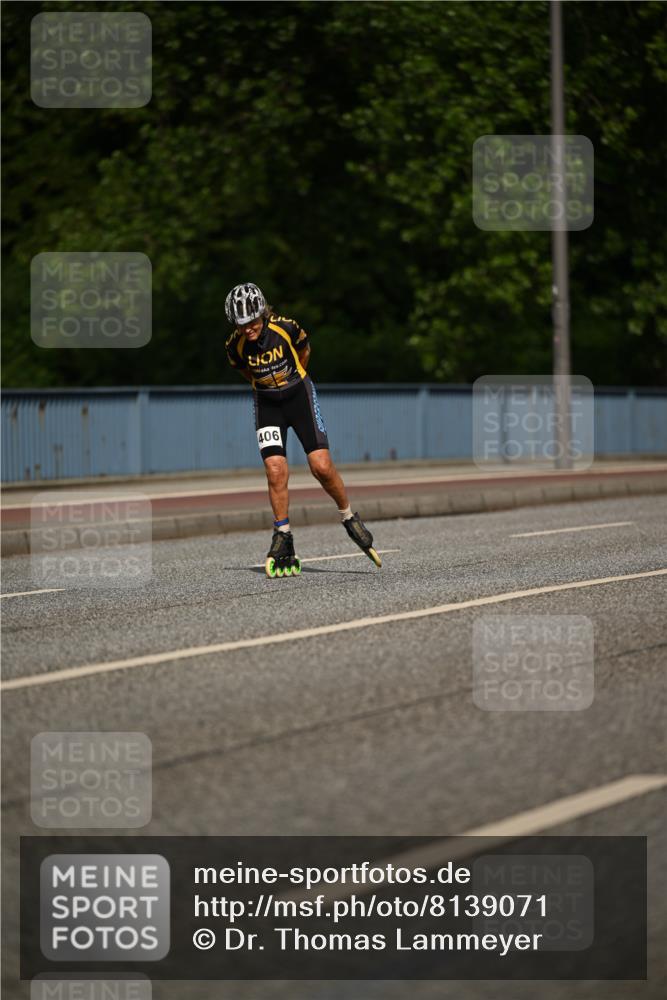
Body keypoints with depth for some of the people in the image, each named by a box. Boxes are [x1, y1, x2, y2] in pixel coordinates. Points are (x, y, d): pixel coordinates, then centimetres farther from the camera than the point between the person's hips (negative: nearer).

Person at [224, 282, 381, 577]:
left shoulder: (286, 328, -20)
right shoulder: (235, 346, -15)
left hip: (299, 395, -1)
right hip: (267, 405, 1)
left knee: (322, 466, -12)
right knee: (276, 472, -13)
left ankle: (349, 518, 11)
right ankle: (283, 542, -1)